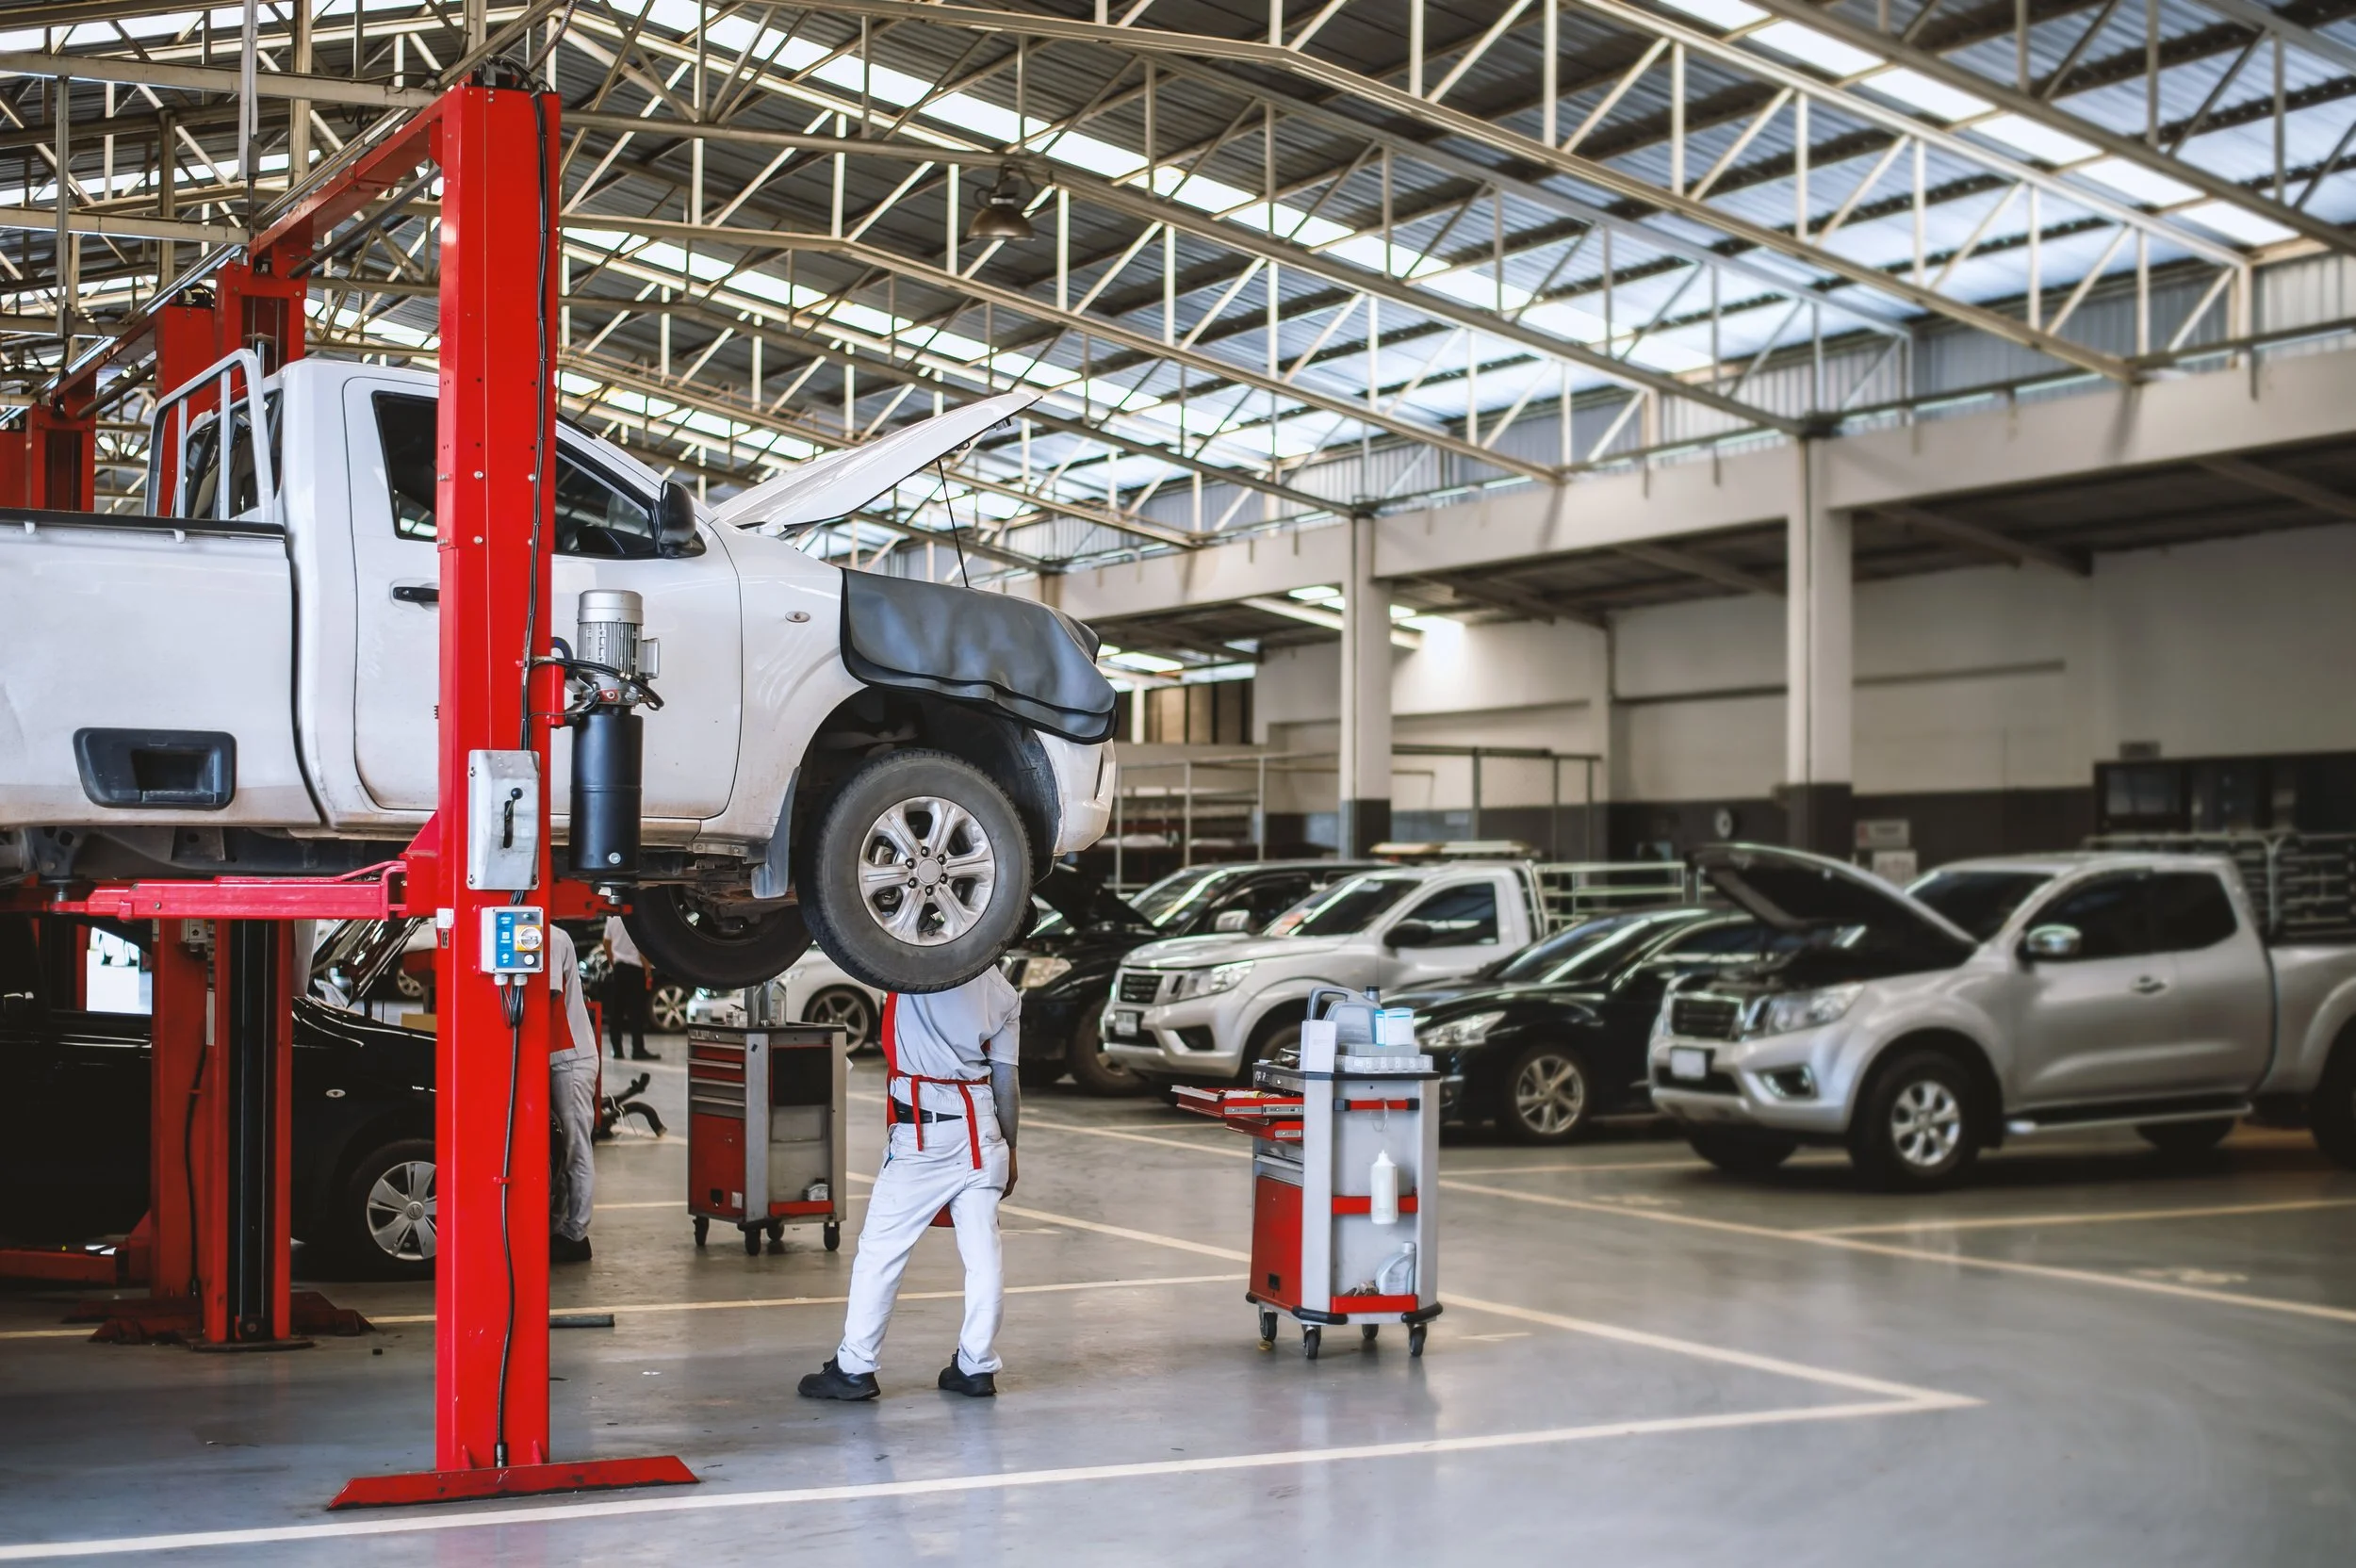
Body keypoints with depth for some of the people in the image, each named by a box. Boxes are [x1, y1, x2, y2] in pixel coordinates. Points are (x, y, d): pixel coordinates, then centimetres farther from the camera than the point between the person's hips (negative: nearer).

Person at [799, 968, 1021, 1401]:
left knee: (880, 1250, 2)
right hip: (981, 1131, 5)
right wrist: (1008, 1150, 17)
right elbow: (1006, 1083, 10)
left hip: (922, 1133, -5)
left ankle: (854, 1368, 4)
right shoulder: (1002, 992, 8)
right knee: (983, 1254, 7)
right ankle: (976, 1367, 11)